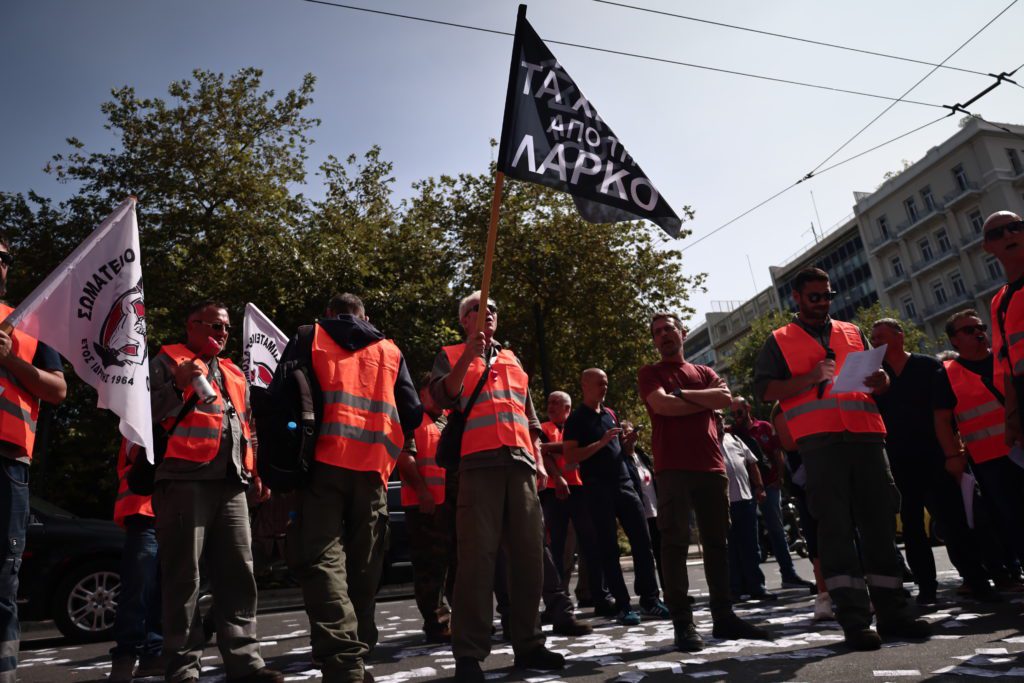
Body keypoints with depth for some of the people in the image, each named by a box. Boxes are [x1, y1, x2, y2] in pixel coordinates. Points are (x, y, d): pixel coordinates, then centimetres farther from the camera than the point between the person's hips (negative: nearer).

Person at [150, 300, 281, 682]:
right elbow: (147, 413, -2)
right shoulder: (168, 361, 8)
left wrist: (254, 470, 19)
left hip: (231, 486, 6)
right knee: (184, 576, -5)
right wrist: (177, 385, -17)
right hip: (185, 482, -6)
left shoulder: (233, 374, 27)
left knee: (238, 574, 4)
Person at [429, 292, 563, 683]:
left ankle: (528, 644, 14)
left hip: (520, 463, 5)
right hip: (478, 462, -4)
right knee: (477, 556, -9)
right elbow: (442, 397, -6)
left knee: (529, 555, 3)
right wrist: (469, 356, -15)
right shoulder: (450, 355, 14)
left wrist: (538, 459, 13)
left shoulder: (513, 360, 26)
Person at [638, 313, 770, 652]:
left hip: (712, 466, 5)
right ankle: (683, 622, -3)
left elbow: (725, 398, 0)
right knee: (675, 542, -6)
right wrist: (705, 401, -1)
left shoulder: (704, 372, 20)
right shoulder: (650, 373, 9)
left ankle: (724, 616, 17)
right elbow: (663, 405, -11)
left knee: (717, 541, 8)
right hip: (672, 468, -4)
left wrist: (682, 394, -5)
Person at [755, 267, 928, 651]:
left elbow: (881, 383, 24)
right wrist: (811, 378, -14)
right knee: (836, 525, -5)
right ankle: (854, 618, -1)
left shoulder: (853, 333, 23)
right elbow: (764, 390, -1)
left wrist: (880, 380, 0)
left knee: (880, 521, 5)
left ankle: (891, 611, 14)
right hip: (819, 439, -4)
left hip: (867, 435, 4)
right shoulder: (779, 341, 10)